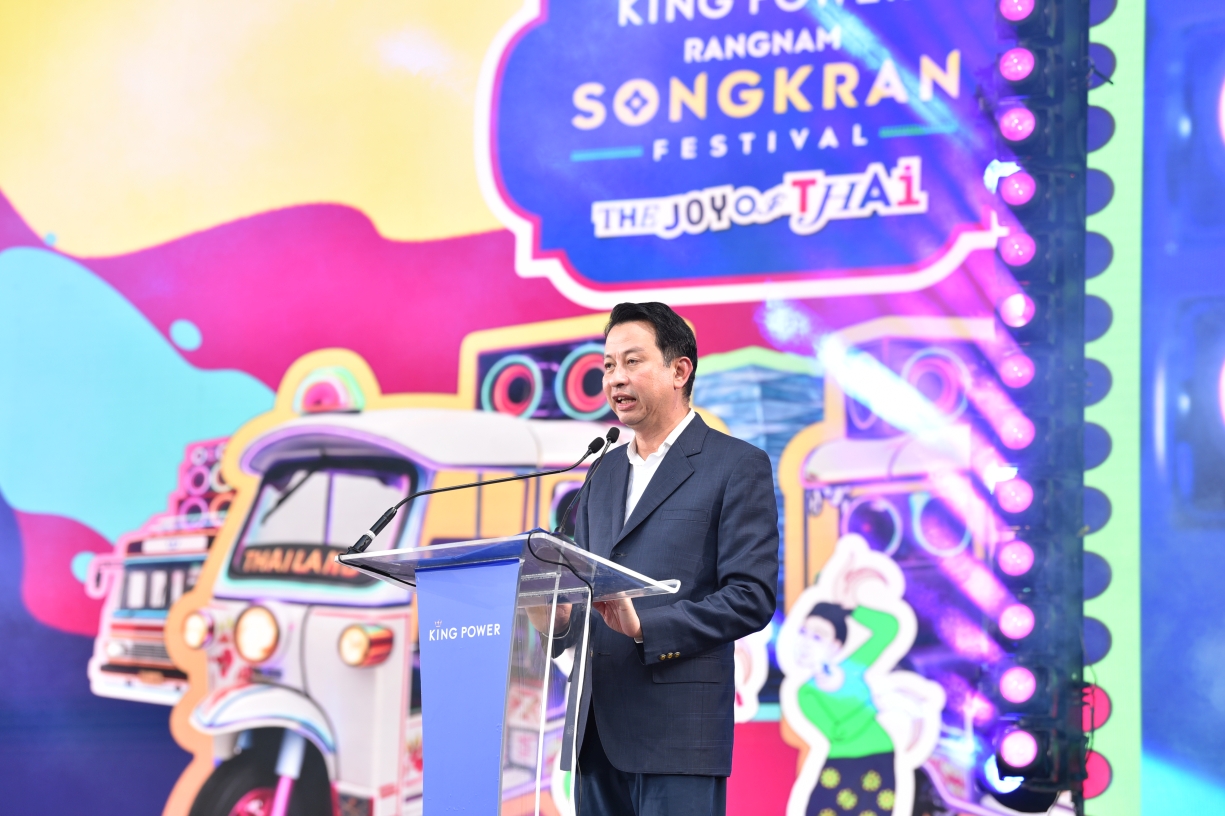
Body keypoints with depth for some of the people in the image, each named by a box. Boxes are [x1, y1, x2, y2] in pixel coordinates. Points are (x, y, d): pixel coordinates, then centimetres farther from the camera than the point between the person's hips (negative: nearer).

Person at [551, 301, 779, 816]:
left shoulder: (738, 466, -1)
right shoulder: (605, 472, 20)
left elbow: (753, 597, -9)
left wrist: (644, 626, -20)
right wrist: (559, 613, -2)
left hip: (677, 728, -6)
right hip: (598, 730, 6)